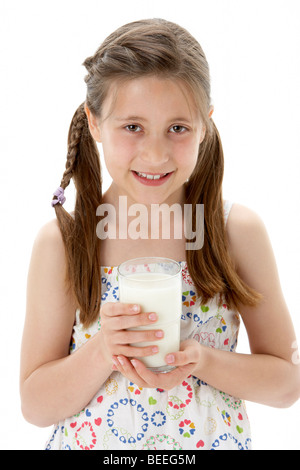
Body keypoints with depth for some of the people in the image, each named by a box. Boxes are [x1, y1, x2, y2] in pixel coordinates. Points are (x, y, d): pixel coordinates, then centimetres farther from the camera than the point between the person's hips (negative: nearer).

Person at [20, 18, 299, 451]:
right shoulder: (60, 244, -16)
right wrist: (103, 352, -28)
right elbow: (35, 405, -12)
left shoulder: (240, 232, -15)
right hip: (92, 442, 0)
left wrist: (201, 360, -24)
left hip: (214, 440, 1)